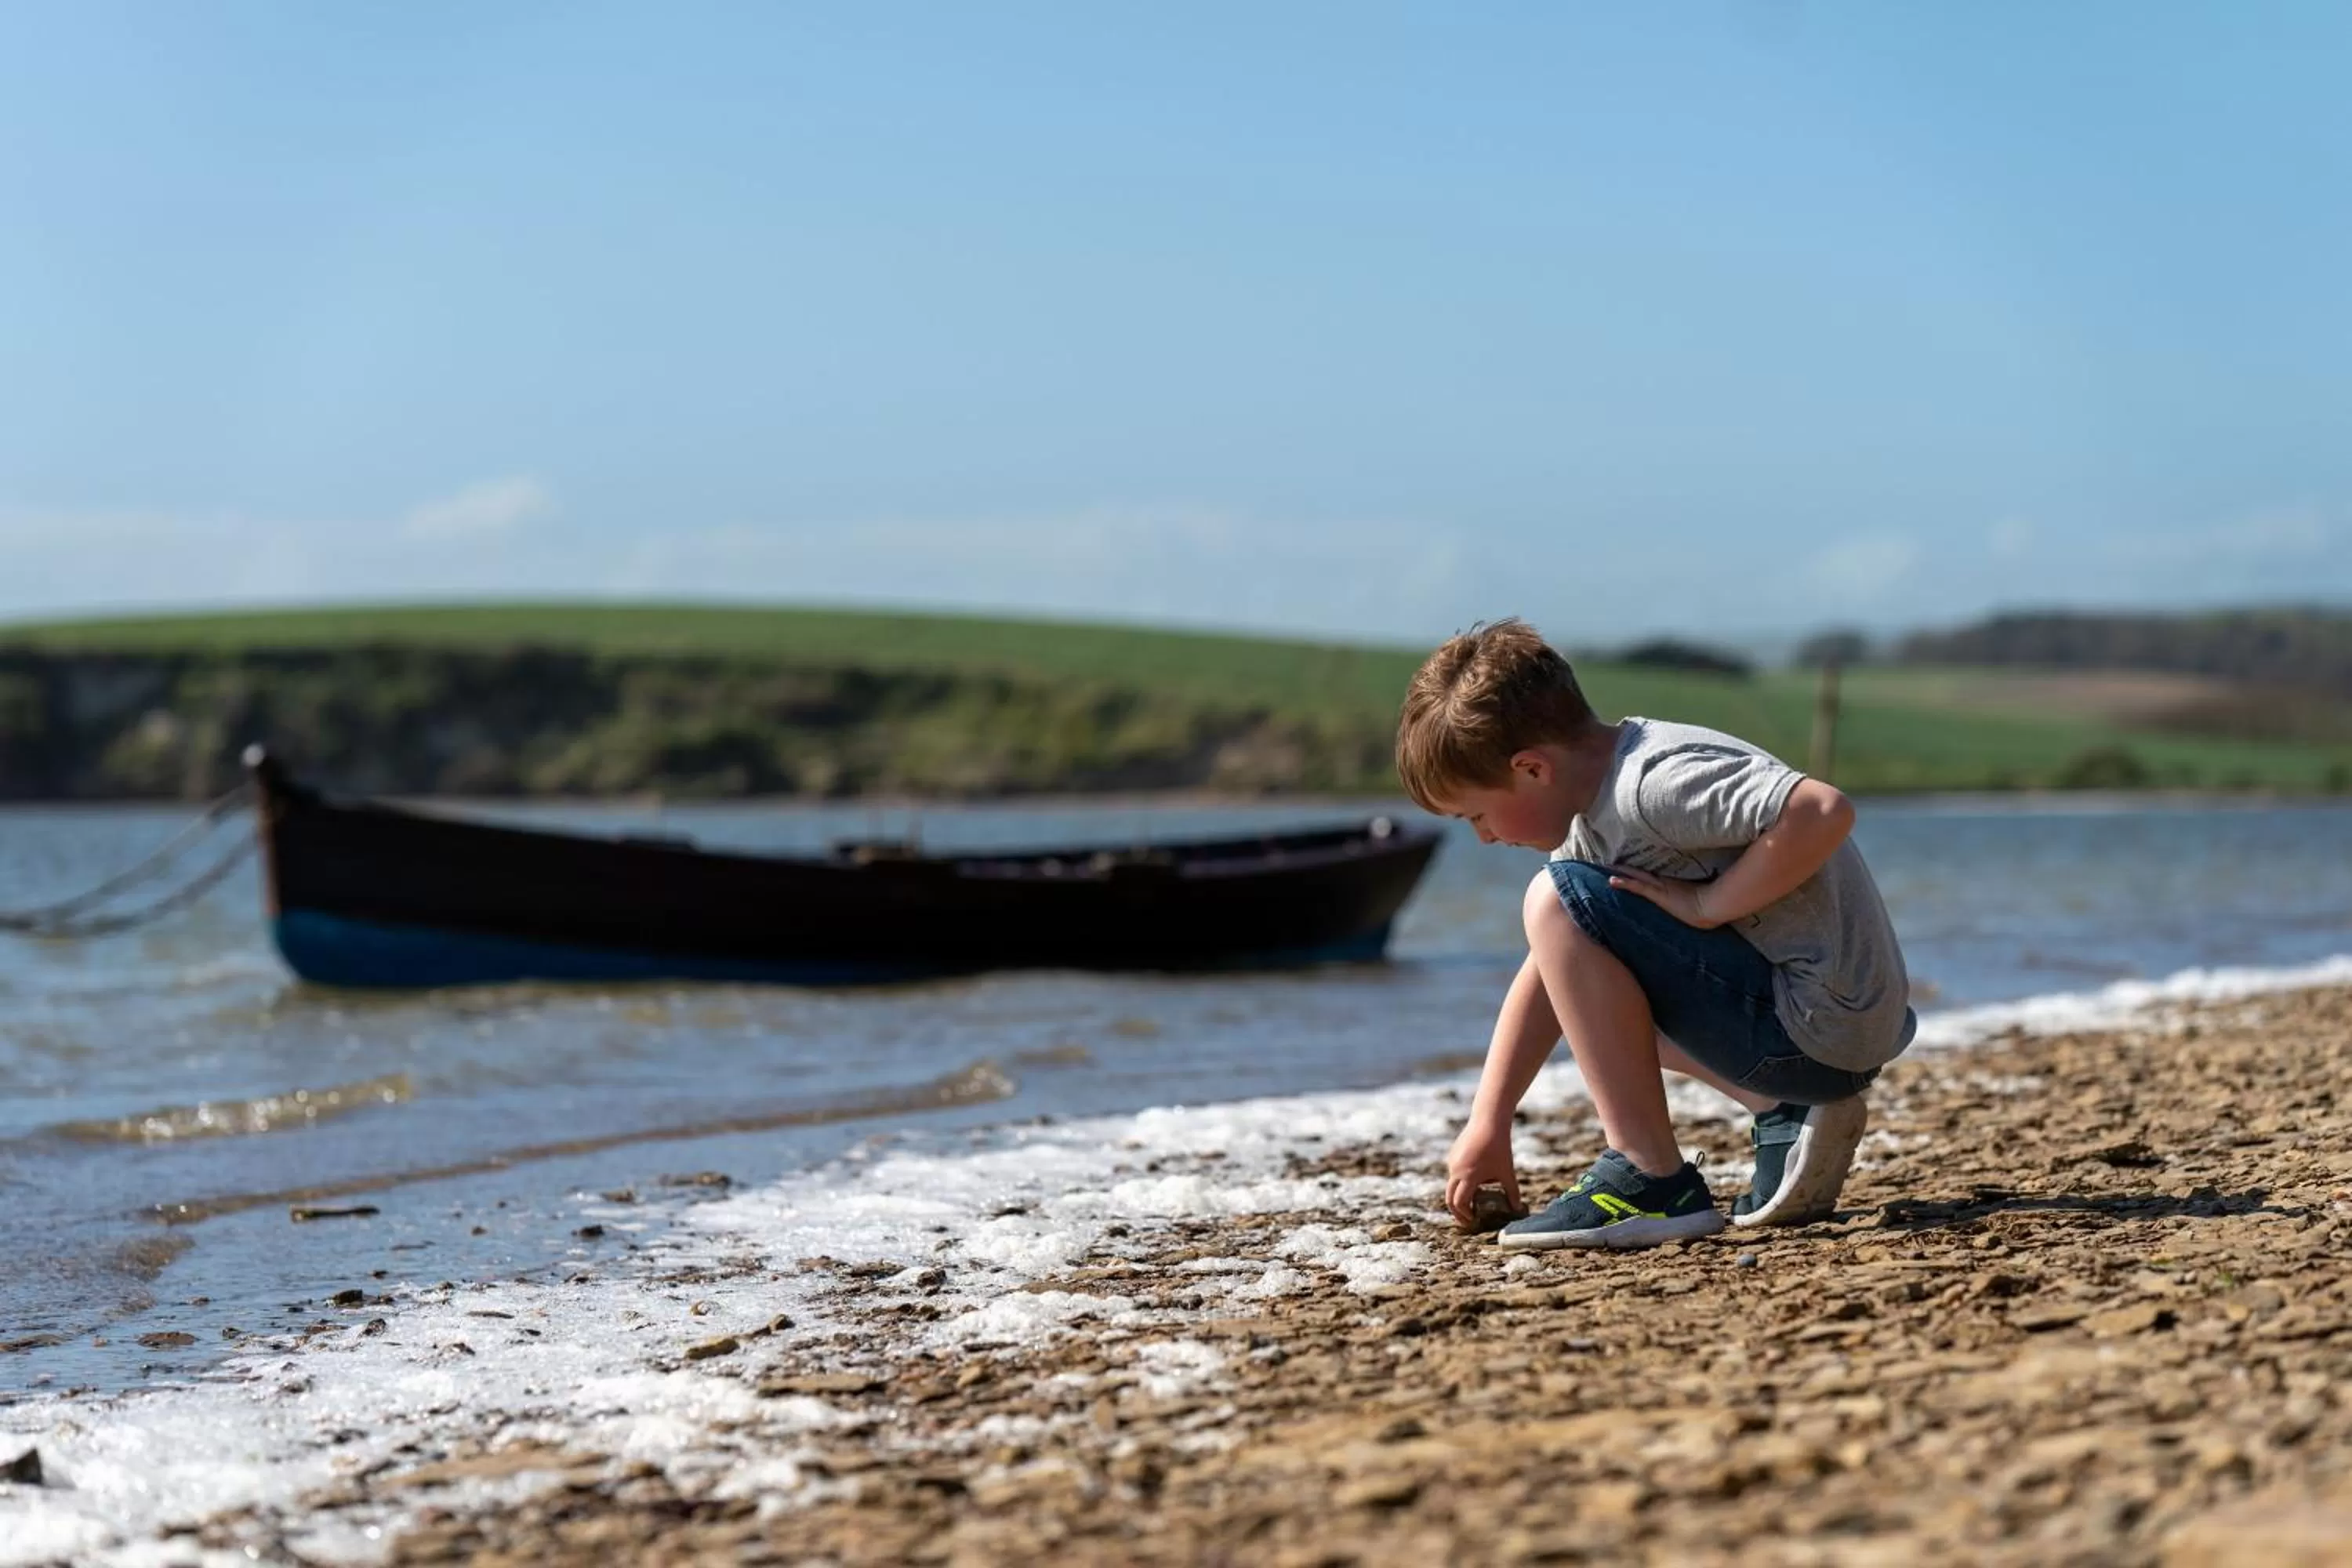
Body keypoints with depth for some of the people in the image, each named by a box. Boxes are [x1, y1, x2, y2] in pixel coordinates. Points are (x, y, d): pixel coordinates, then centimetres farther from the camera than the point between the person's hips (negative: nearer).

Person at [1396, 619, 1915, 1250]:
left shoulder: (1653, 781, -21)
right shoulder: (1597, 810, 11)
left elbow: (1825, 812, -33)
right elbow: (1554, 969, 17)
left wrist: (1706, 904, -21)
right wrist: (1486, 1125, 17)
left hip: (1823, 1027, -11)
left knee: (1559, 902, -15)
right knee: (1592, 987, 30)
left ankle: (1653, 1180, -12)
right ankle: (1783, 1115, 12)